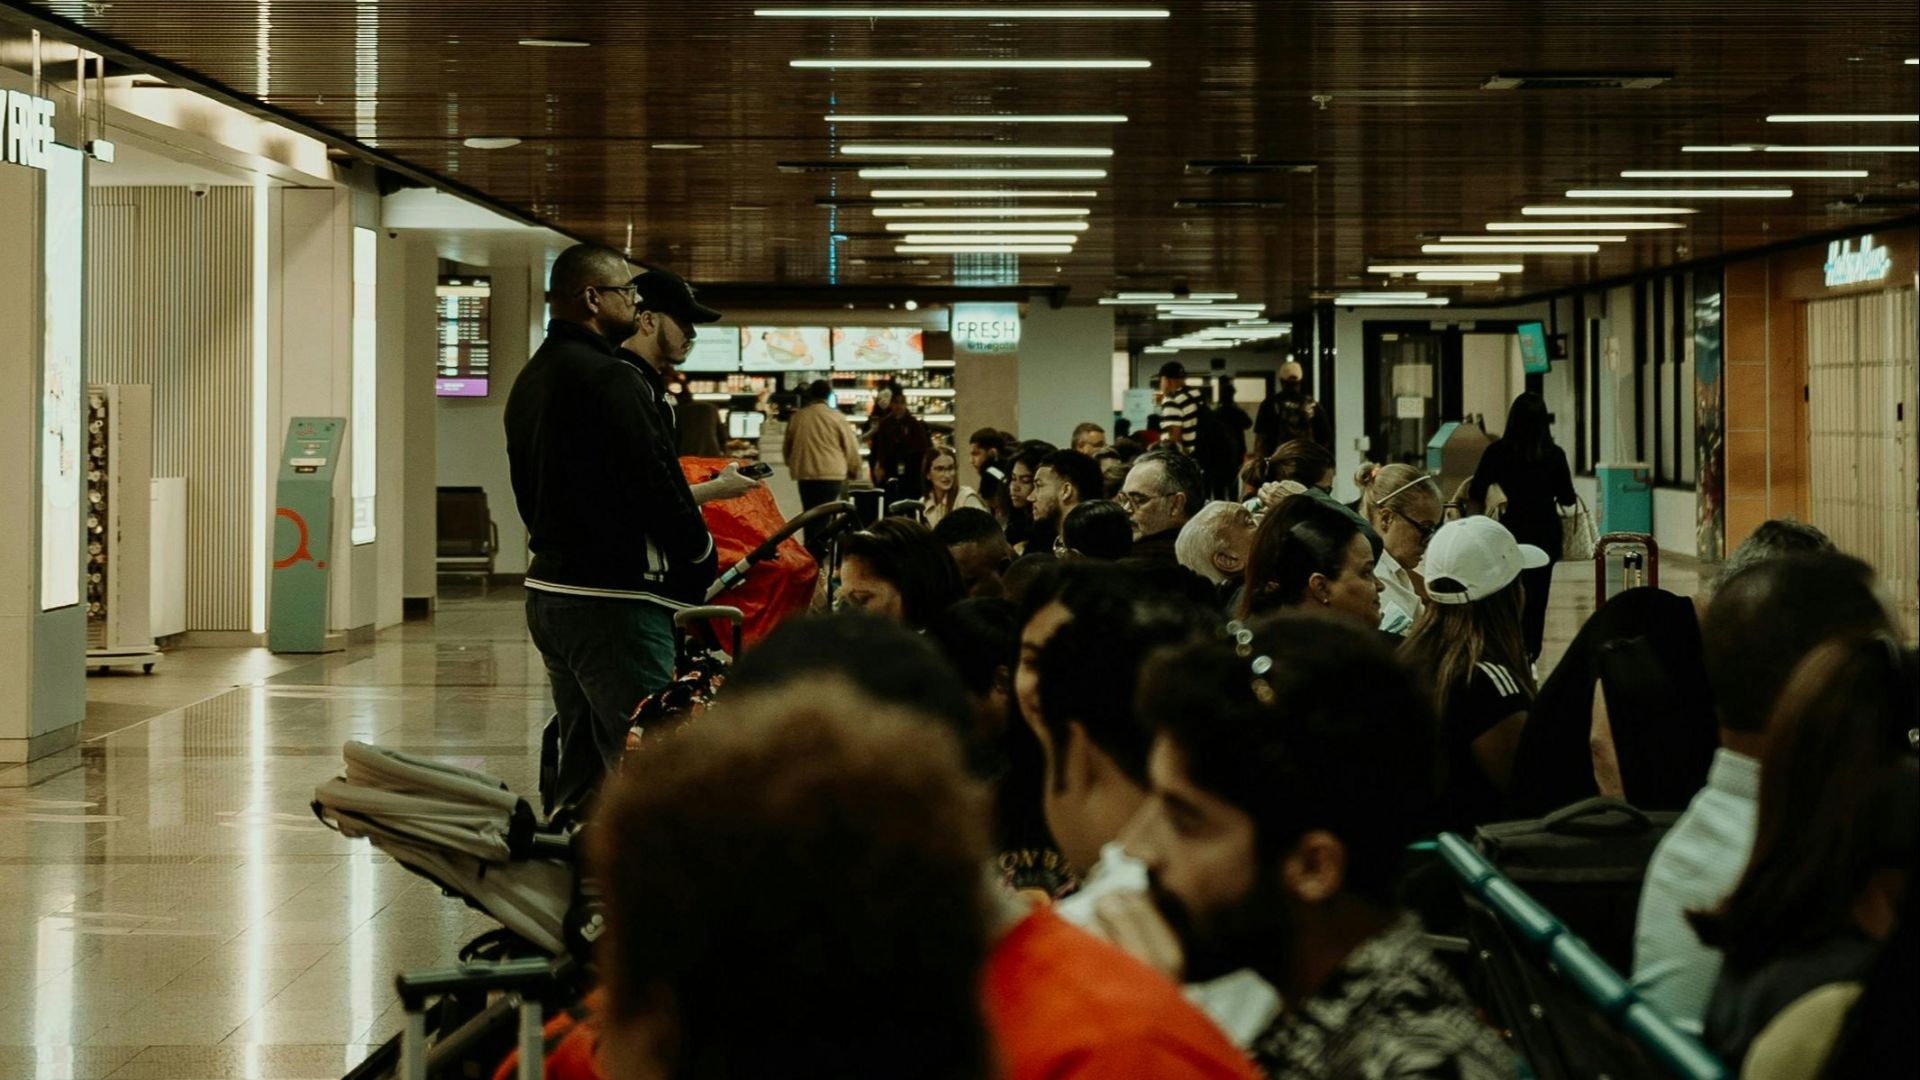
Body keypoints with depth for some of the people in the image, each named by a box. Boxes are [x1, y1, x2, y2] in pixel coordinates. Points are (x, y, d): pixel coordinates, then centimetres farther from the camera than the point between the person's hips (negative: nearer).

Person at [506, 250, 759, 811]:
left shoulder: (531, 380, 17)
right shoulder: (613, 380, -15)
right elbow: (656, 492, -18)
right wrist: (704, 553, -2)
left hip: (547, 591, 10)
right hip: (614, 605, -10)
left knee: (580, 772, 16)